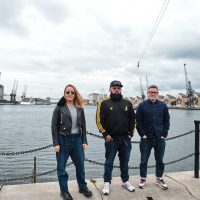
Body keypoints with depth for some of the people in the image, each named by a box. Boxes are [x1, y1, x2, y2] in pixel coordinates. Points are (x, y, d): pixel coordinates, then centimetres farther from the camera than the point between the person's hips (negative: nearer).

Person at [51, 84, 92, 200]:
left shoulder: (80, 108, 6)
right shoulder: (59, 108, -4)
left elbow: (83, 125, 8)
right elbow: (54, 126, -6)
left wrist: (84, 141, 3)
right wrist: (56, 143, -11)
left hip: (77, 139, 3)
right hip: (63, 140, -3)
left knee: (80, 165, 13)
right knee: (62, 167, 8)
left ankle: (83, 187, 34)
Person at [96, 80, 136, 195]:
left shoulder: (128, 103, 5)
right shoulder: (104, 103, -4)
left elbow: (133, 119, 10)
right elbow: (99, 120, -6)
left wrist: (131, 133, 4)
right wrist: (105, 134, -10)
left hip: (125, 138, 3)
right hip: (111, 139, -3)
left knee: (125, 161, 16)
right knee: (109, 162, 8)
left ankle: (126, 181, 32)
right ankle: (107, 183, 22)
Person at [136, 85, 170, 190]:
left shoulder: (163, 105, 4)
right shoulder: (142, 105, -2)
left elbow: (166, 121, 6)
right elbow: (138, 122, -3)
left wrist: (164, 134, -2)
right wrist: (142, 134, -9)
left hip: (160, 138, 2)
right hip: (146, 138, -2)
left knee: (160, 160, 13)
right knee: (144, 160, 8)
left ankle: (159, 179, 30)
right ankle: (143, 179, 24)